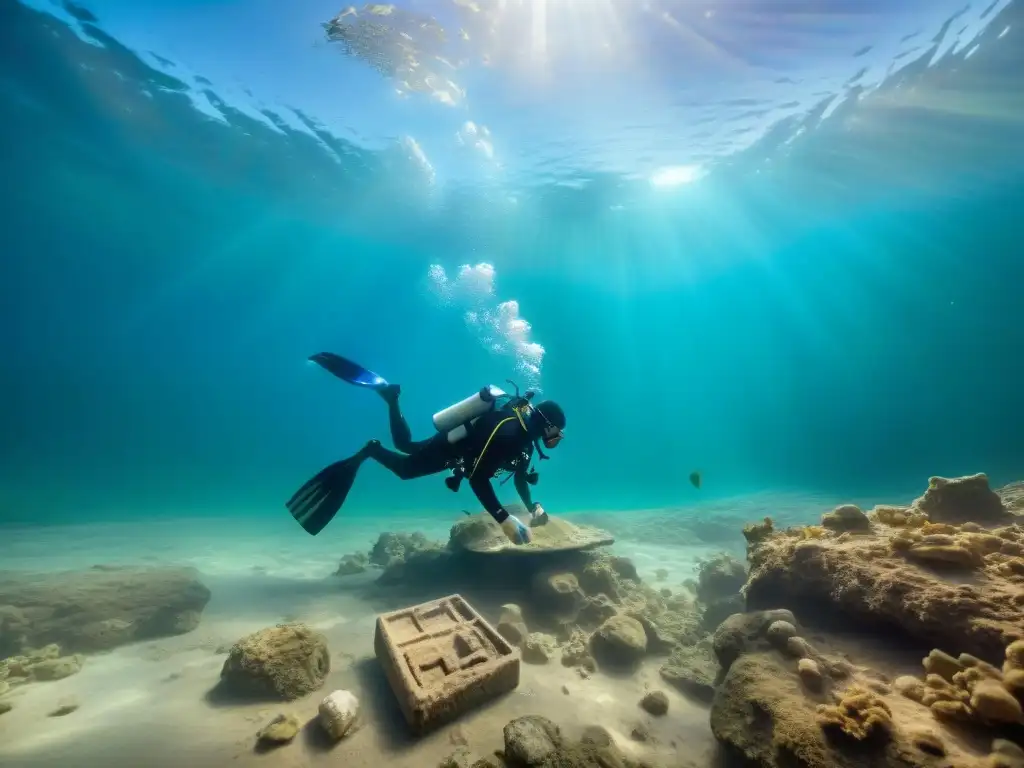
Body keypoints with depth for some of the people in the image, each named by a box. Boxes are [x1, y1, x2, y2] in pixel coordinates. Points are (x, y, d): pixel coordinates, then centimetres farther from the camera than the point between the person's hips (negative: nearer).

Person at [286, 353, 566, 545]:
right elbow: (478, 479, -41)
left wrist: (533, 508, -8)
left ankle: (388, 394, 32)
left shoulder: (527, 434, -6)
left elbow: (520, 476, 5)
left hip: (457, 445, 8)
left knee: (404, 444, 26)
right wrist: (504, 520, -41)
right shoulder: (508, 430, -37)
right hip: (446, 448, -8)